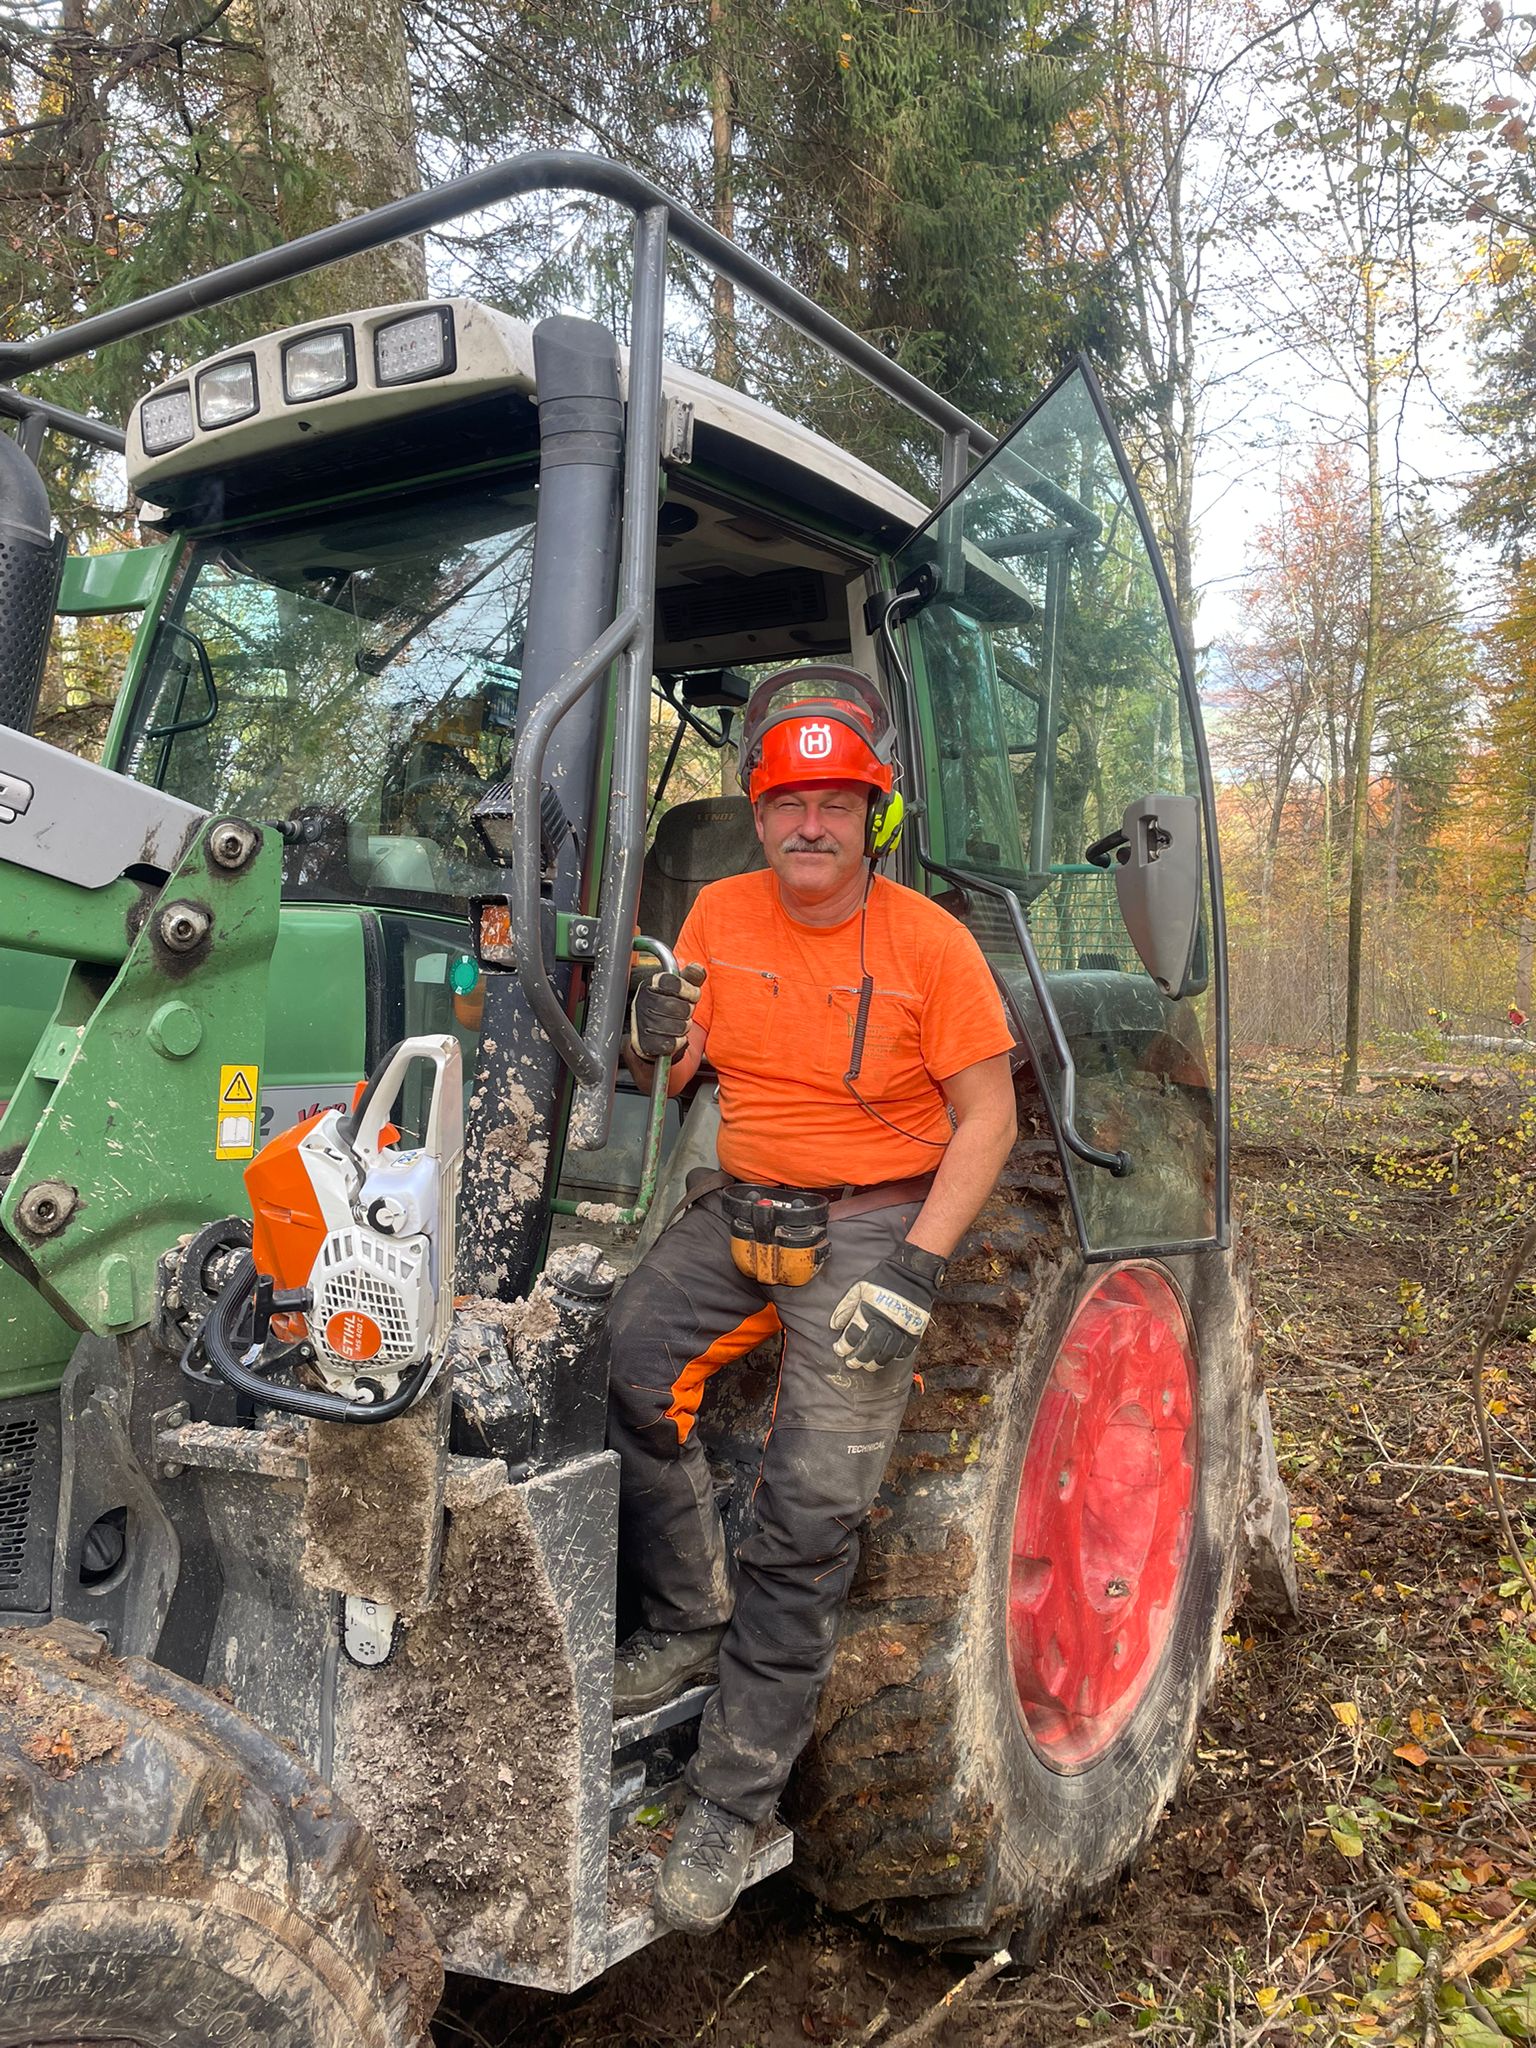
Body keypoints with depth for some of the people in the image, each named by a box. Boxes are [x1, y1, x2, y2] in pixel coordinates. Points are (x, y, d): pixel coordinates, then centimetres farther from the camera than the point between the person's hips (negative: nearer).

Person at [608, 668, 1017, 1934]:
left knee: (812, 1509, -12)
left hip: (875, 1218, -4)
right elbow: (676, 1075, 10)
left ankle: (735, 1801, 3)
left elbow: (987, 1118, -6)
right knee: (628, 1365, -20)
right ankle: (693, 1625, 4)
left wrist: (914, 1268, -17)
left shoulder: (928, 942, -8)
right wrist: (657, 1043, -15)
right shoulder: (722, 914, 4)